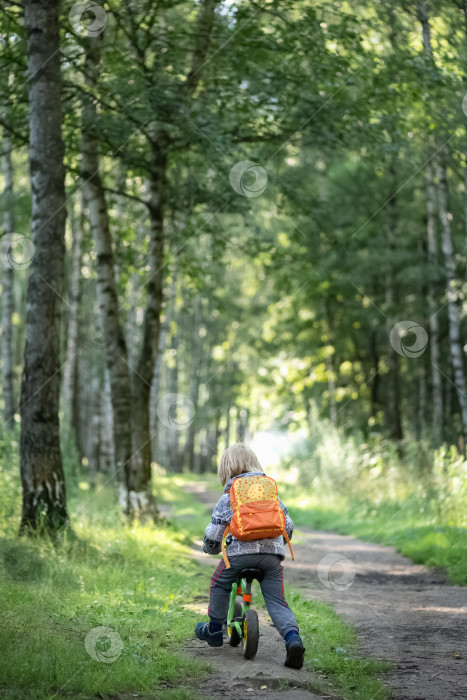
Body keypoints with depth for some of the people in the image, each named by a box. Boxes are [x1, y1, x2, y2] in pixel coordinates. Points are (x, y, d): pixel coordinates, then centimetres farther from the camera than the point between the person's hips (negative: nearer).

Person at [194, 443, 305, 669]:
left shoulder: (228, 497, 8)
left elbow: (213, 534, 5)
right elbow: (288, 525, 22)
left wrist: (210, 548, 28)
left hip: (241, 551, -3)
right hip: (272, 551, 3)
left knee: (219, 584, 24)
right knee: (277, 602, 5)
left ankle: (214, 631, 34)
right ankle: (293, 638, -19)